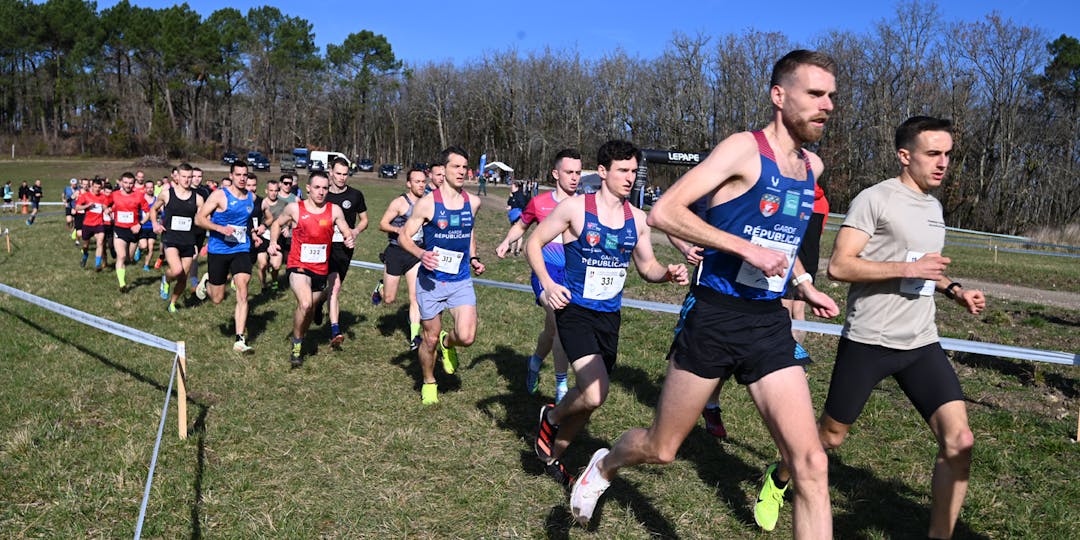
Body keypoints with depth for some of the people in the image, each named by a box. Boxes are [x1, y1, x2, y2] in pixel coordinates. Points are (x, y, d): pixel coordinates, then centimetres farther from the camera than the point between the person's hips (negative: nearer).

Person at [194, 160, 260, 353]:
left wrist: (252, 234, 12)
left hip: (241, 250, 3)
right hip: (218, 250, -3)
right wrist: (220, 228, -23)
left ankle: (240, 339, -10)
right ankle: (206, 281, 45)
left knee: (243, 293, -12)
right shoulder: (219, 195, -9)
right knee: (217, 299, 8)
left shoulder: (252, 197, 7)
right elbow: (199, 218, -10)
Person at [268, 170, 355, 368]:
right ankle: (296, 344, -1)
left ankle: (299, 340, 44)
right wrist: (273, 242, -4)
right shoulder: (295, 208, -4)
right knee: (305, 304, -25)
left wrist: (349, 239, -21)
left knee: (311, 309, 17)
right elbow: (277, 224, 13)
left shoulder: (334, 210, -1)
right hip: (298, 265, -3)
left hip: (321, 268, 3)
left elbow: (347, 231, 2)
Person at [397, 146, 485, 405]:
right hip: (431, 280, -2)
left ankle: (448, 343, 24)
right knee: (430, 339, 9)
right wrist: (421, 254, -24)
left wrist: (473, 259, 9)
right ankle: (429, 383, 35)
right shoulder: (428, 203, -10)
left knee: (466, 337, -13)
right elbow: (403, 236, -5)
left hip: (461, 281, 3)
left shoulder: (473, 203, 3)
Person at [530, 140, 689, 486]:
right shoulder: (575, 208, -9)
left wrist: (668, 273, -7)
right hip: (575, 311, -5)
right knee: (594, 395, -21)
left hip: (610, 315, 5)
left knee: (590, 397, 11)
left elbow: (647, 266, 15)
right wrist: (547, 284, -15)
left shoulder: (637, 218, 5)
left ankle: (553, 455, 35)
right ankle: (551, 418, 13)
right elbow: (534, 243, -1)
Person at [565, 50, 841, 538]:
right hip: (713, 317, -5)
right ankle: (604, 465, 44)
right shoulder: (745, 149, -11)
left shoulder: (812, 166, 12)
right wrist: (746, 248, -24)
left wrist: (805, 287, 22)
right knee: (661, 449, 10)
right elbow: (664, 212, -21)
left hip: (769, 323, 6)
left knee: (811, 463, -4)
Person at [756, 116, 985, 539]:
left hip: (921, 344, 6)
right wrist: (908, 268, -22)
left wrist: (953, 290, 11)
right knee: (830, 437, 9)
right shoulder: (876, 199, -10)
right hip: (868, 341, -6)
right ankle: (778, 479, 38)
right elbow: (839, 266, -18)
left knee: (959, 441, -8)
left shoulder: (933, 207, 15)